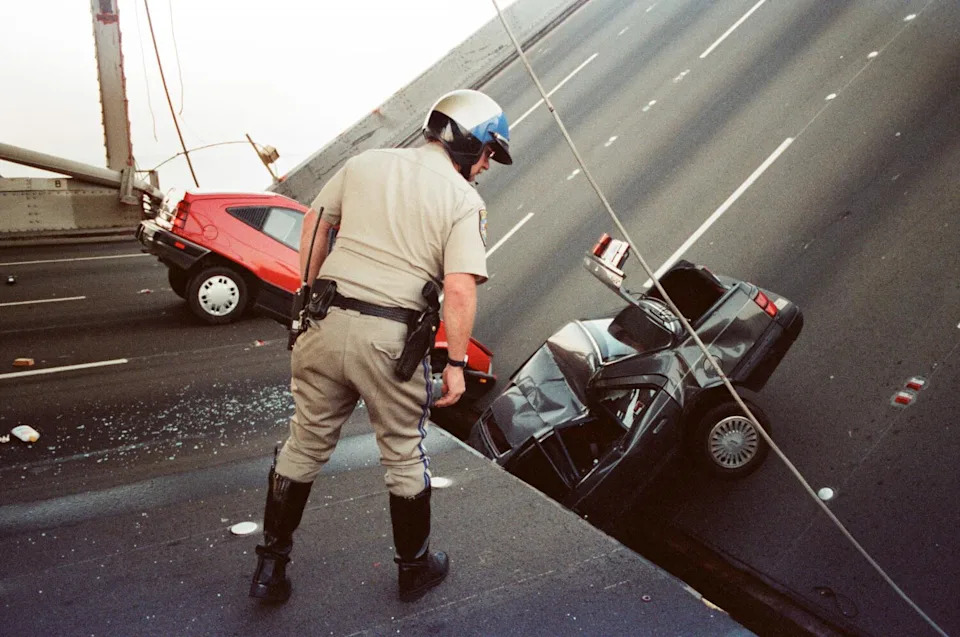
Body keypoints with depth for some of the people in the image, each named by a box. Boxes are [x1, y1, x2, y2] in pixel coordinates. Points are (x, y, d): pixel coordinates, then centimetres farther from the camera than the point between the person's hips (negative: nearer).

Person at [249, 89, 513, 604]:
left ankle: (270, 566, 29)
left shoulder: (365, 163, 10)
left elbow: (315, 222, 12)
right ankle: (414, 567, 34)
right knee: (404, 456, 16)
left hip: (325, 323, 4)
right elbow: (460, 289, -14)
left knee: (304, 446, 19)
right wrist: (456, 362, -5)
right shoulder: (465, 201, -4)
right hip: (390, 338, -4)